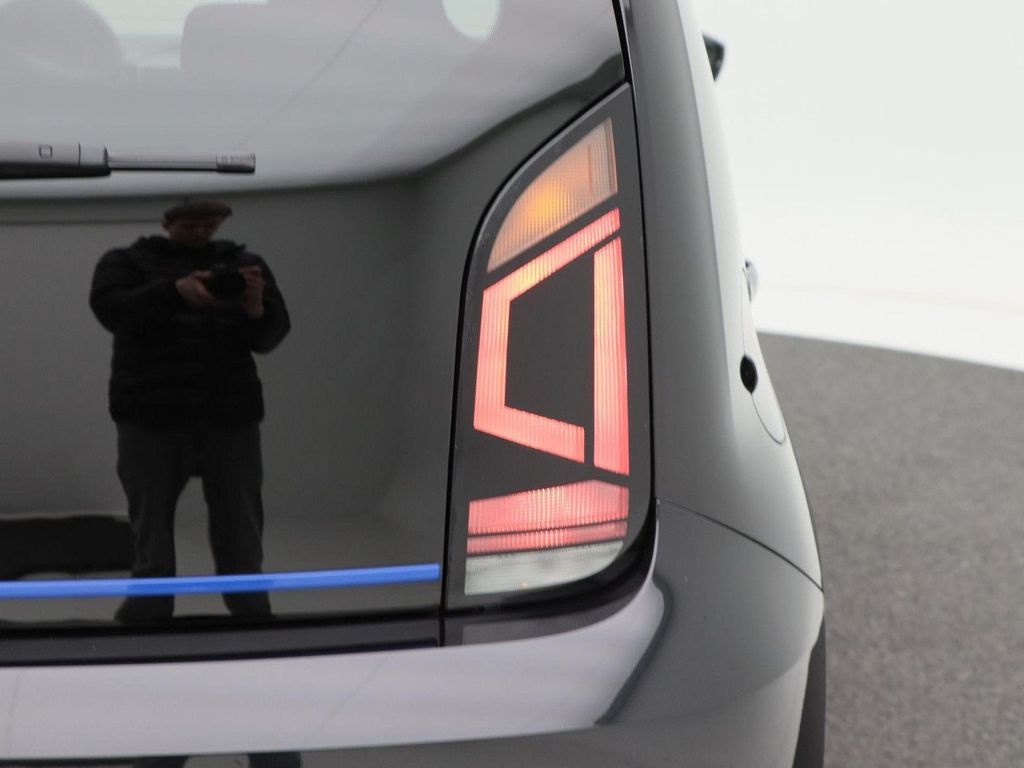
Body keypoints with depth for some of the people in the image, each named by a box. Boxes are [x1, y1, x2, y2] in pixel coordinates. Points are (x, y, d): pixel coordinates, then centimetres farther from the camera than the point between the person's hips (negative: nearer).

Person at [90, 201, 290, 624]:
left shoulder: (244, 264, 11)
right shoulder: (127, 262, 8)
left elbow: (271, 335, 1)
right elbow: (111, 309, -11)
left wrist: (256, 307, -23)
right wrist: (174, 291, -27)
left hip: (231, 414, 1)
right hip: (152, 414, -1)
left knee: (241, 535, 0)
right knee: (151, 529, -1)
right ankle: (146, 619, 4)